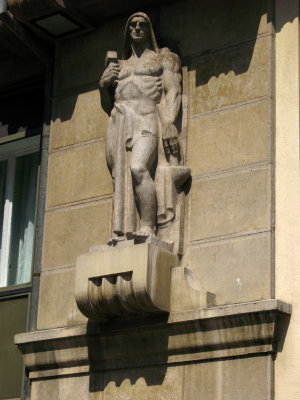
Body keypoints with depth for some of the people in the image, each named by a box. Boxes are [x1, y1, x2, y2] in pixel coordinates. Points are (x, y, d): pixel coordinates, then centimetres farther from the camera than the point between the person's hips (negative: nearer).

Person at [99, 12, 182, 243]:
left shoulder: (164, 58, 16)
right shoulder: (119, 66, 30)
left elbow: (173, 91, 1)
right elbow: (108, 106, 31)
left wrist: (169, 123, -16)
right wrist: (103, 85, 10)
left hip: (146, 121, -5)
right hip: (118, 124, 5)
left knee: (138, 168, -30)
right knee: (120, 179, -8)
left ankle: (148, 228, -33)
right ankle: (121, 234, -16)